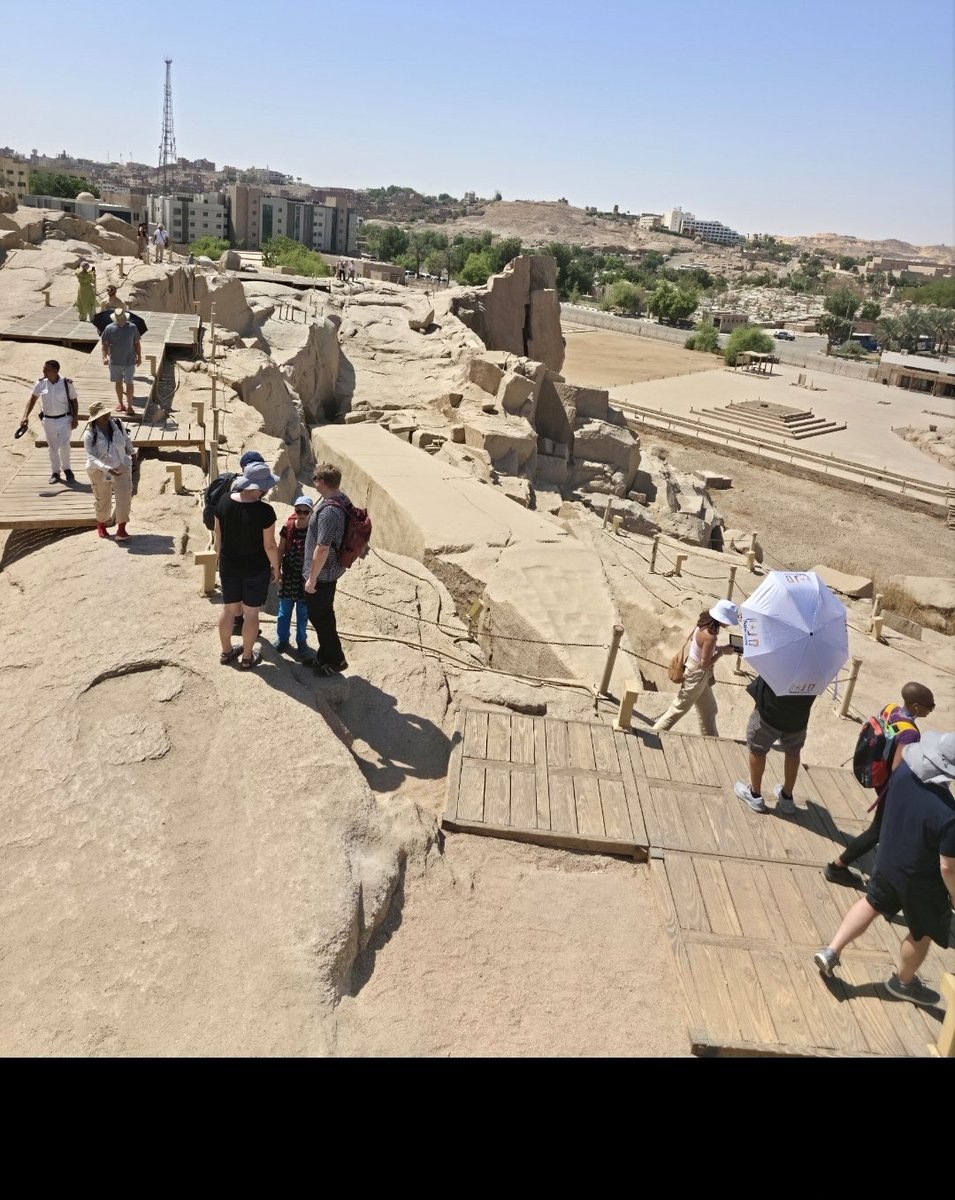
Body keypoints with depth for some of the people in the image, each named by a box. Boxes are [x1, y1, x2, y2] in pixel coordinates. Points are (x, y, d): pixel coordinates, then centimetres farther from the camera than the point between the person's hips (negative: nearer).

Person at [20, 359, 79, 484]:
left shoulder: (67, 383, -11)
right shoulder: (40, 383, -5)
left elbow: (74, 401, -2)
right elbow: (32, 399, 2)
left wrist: (75, 418, -7)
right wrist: (25, 416, -7)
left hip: (64, 419, -3)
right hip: (48, 420, 3)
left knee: (64, 445, -11)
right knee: (52, 447, 10)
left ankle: (66, 468, 13)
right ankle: (55, 472, 22)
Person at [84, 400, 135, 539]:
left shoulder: (118, 424, -9)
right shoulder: (90, 434, -20)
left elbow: (126, 439, 12)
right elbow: (91, 457, -26)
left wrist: (131, 452, 28)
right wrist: (107, 469, -41)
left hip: (121, 467, 2)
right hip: (100, 471, -2)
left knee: (124, 497, -12)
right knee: (103, 500, 14)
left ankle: (121, 529, -7)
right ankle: (101, 524, 40)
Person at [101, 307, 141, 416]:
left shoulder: (132, 327, -1)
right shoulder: (109, 328, -2)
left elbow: (137, 343, 6)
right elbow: (105, 344, -1)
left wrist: (139, 357, 3)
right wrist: (105, 356, -13)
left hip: (129, 361, -1)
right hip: (115, 361, 1)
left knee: (129, 383, -2)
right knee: (118, 382, 12)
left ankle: (129, 406, 4)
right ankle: (120, 404, 24)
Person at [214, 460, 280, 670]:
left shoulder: (224, 502, -8)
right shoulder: (264, 511, -23)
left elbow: (218, 536, 2)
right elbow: (269, 545, -17)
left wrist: (221, 558, 17)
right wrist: (275, 567, -1)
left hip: (228, 566, 5)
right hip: (256, 569, -5)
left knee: (228, 609, 19)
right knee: (251, 613, 11)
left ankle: (226, 652, 35)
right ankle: (247, 657, 24)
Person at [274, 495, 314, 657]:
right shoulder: (287, 528, -6)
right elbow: (280, 551, 1)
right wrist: (278, 571, -2)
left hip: (305, 577, -1)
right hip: (288, 575, 2)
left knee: (303, 611, 11)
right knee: (284, 610, 12)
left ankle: (301, 641, 26)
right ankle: (282, 639, 27)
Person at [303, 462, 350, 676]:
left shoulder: (328, 511, -29)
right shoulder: (342, 500, 2)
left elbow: (322, 549, -28)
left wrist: (312, 579, -20)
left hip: (322, 573, -10)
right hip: (331, 570, 10)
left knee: (320, 617, 6)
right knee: (323, 614, 21)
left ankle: (335, 660, 19)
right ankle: (326, 656, 34)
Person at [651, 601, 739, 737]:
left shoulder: (704, 623, -7)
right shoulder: (711, 636, -31)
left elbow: (692, 638, 11)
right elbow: (704, 664, -25)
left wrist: (717, 648, 5)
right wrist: (721, 651, -15)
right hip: (696, 675, -9)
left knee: (709, 709, 24)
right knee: (679, 709, 9)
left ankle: (711, 740, 40)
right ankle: (655, 734, 22)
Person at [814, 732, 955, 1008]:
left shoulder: (904, 771, -20)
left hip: (887, 861, 5)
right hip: (921, 883, -5)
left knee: (873, 903, 31)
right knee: (921, 933, 24)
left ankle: (831, 951, 31)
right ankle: (903, 982, 47)